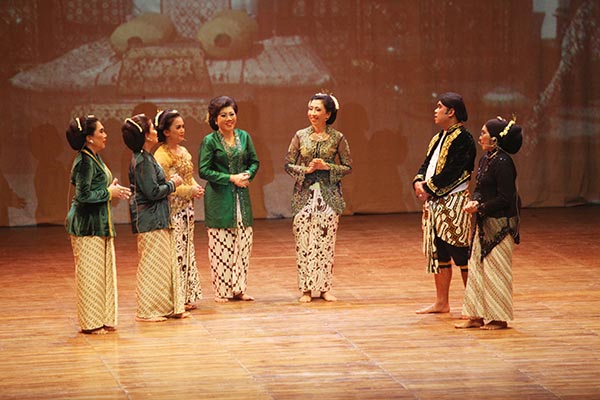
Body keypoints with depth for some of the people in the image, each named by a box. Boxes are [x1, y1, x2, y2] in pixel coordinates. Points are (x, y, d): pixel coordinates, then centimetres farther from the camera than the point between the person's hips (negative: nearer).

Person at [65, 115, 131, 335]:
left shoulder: (95, 158, 13)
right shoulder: (85, 161, -17)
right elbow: (83, 195, -21)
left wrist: (113, 189, 3)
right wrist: (109, 192, -13)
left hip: (99, 223, 10)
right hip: (87, 225, -10)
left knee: (104, 271, 12)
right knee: (90, 274, -4)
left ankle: (103, 319, 17)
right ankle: (91, 322, 2)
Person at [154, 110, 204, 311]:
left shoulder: (183, 152, 13)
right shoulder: (161, 155, -13)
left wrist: (196, 188, 0)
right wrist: (190, 191, -17)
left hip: (186, 209, 9)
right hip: (172, 210, -9)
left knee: (187, 250, 11)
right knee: (175, 253, -7)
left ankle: (187, 295, 17)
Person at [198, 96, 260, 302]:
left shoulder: (244, 137, 8)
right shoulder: (210, 141, -6)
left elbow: (255, 161, 15)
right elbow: (204, 171, -9)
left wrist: (247, 175, -6)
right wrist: (231, 178, -14)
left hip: (241, 197, 5)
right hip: (219, 198, -5)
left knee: (243, 242, 4)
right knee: (221, 246, -3)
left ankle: (238, 289, 13)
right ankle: (222, 291, 4)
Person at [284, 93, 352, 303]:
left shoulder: (337, 138, 0)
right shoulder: (300, 136, 3)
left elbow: (347, 167, 3)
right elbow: (288, 164, 6)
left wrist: (327, 167, -12)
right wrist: (306, 170, -11)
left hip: (329, 194, -1)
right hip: (304, 193, 1)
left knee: (326, 240, 1)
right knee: (304, 240, -1)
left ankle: (324, 287, 10)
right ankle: (306, 288, 6)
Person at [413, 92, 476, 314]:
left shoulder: (462, 138, -12)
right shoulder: (438, 139, 17)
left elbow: (452, 171, -19)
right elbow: (427, 164, 14)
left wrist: (429, 187, -14)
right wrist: (419, 182, -5)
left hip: (454, 202, -9)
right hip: (435, 203, 9)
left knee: (460, 253, -6)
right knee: (438, 252, 12)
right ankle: (441, 302, 20)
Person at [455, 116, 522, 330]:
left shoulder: (502, 163, -18)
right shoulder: (486, 159, 10)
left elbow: (505, 198, -20)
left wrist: (480, 208, -13)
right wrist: (474, 202, -5)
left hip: (500, 224, -9)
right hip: (485, 223, 9)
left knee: (495, 269, -2)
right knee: (477, 266, 11)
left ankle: (499, 319, 8)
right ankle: (476, 316, 18)